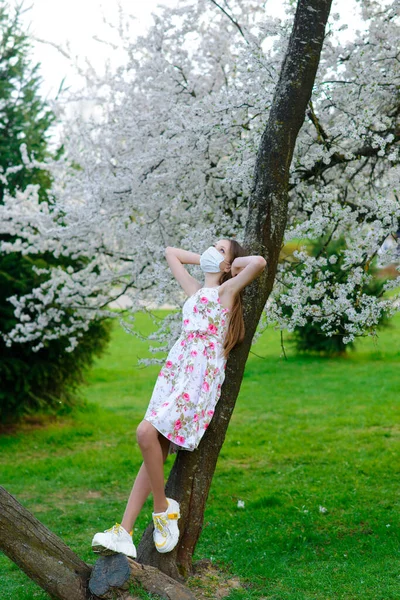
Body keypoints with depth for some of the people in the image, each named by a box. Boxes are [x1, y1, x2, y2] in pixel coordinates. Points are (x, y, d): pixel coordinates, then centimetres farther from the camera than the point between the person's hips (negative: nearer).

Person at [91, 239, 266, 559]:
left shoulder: (227, 290, 5)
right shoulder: (195, 290, 25)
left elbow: (259, 262, -12)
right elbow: (170, 252, 38)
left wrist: (233, 265, 5)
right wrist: (204, 261, 29)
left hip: (202, 373, -7)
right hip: (176, 368, 7)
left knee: (147, 432, -25)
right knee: (155, 449, -3)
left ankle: (164, 508, -8)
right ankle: (124, 533, -8)